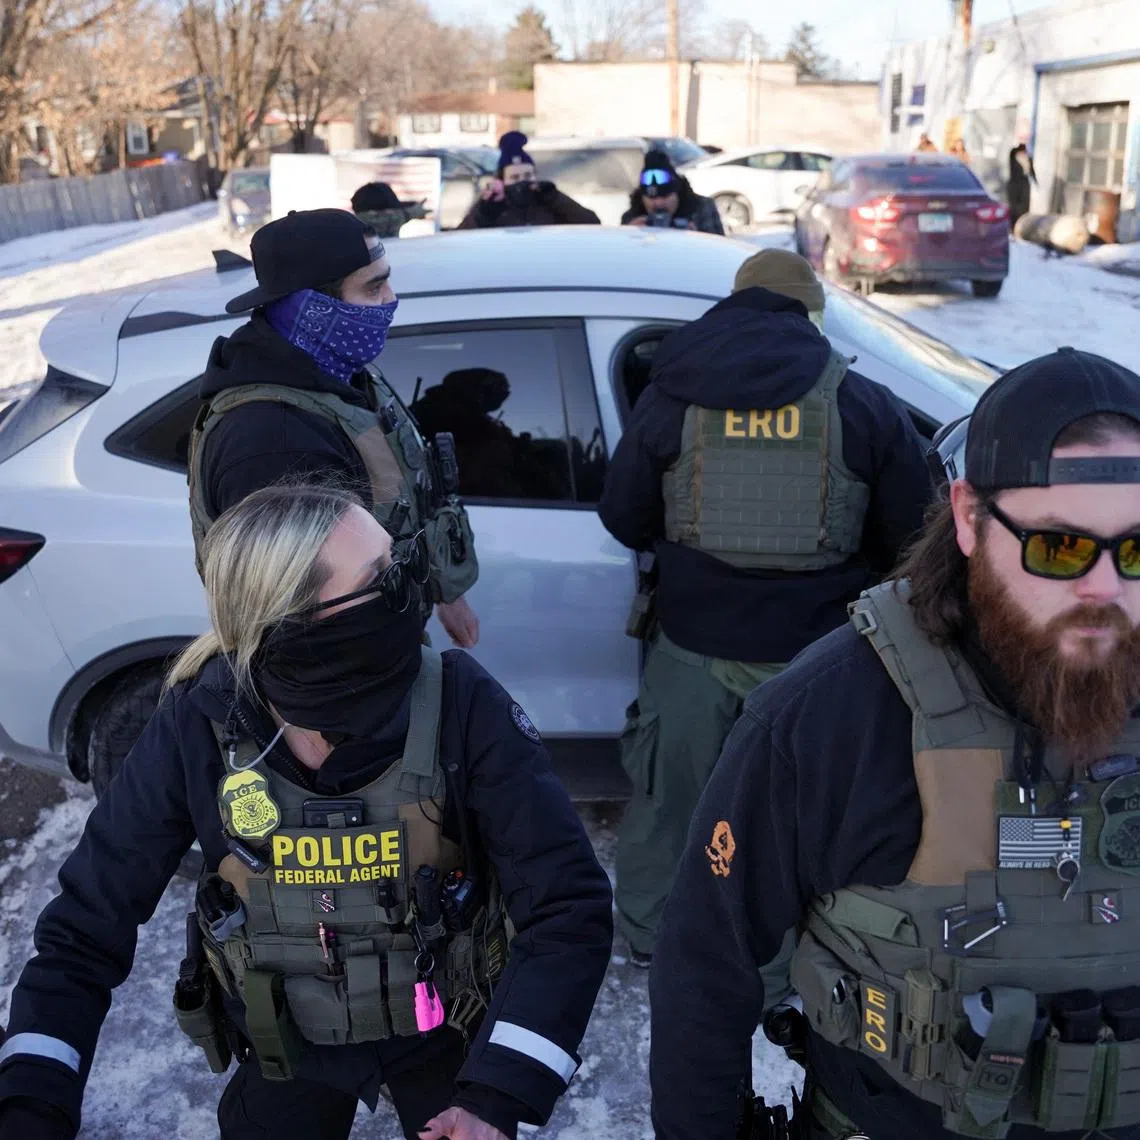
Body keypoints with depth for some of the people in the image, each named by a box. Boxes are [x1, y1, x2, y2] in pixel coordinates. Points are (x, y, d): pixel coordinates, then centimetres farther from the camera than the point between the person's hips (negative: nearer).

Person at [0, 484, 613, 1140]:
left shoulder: (457, 703, -28)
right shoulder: (200, 727, -24)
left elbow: (568, 904, -27)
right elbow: (89, 922, -15)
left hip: (441, 1032, -1)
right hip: (287, 1047, 2)